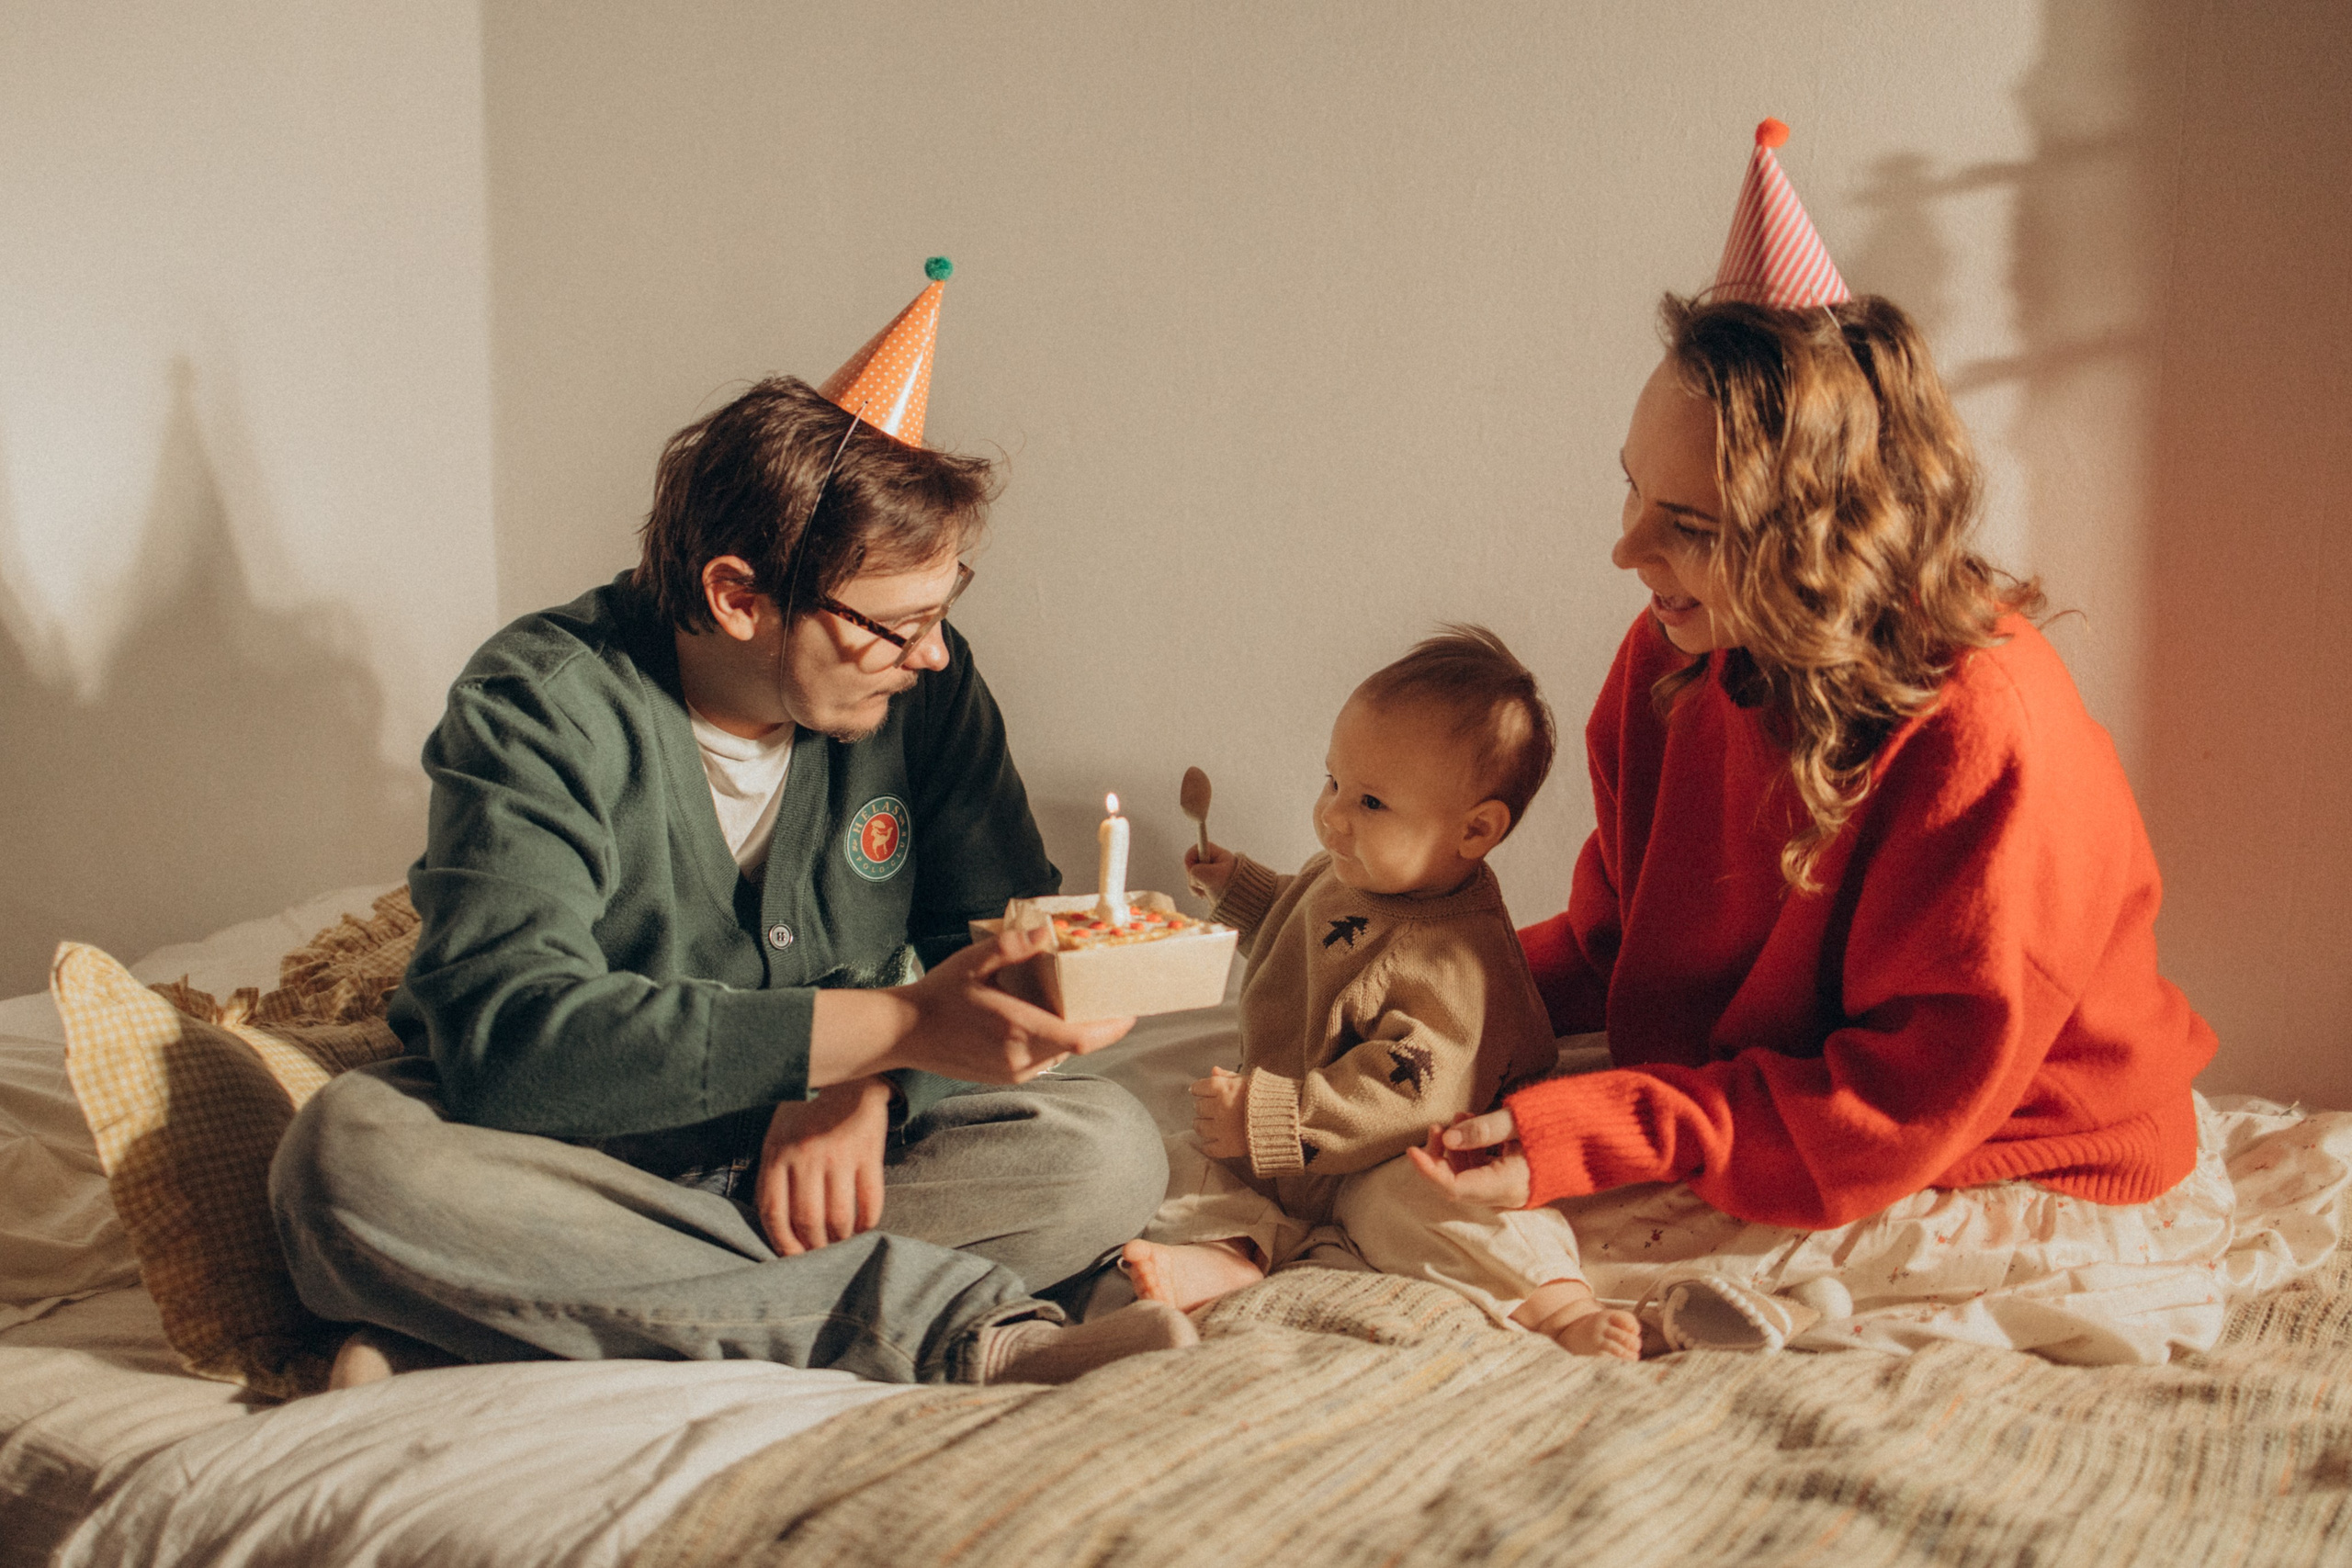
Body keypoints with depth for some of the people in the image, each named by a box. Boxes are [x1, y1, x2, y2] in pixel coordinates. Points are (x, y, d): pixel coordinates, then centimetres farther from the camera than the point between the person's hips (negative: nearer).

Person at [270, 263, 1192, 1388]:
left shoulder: (926, 691, -4)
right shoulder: (543, 706, -17)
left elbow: (1010, 941, 1)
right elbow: (509, 1032, -30)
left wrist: (866, 1091, -21)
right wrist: (893, 1027, -35)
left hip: (807, 1151, 4)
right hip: (570, 1160, -3)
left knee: (1107, 1149, -22)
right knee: (353, 1154, -34)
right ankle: (958, 1329, -35)